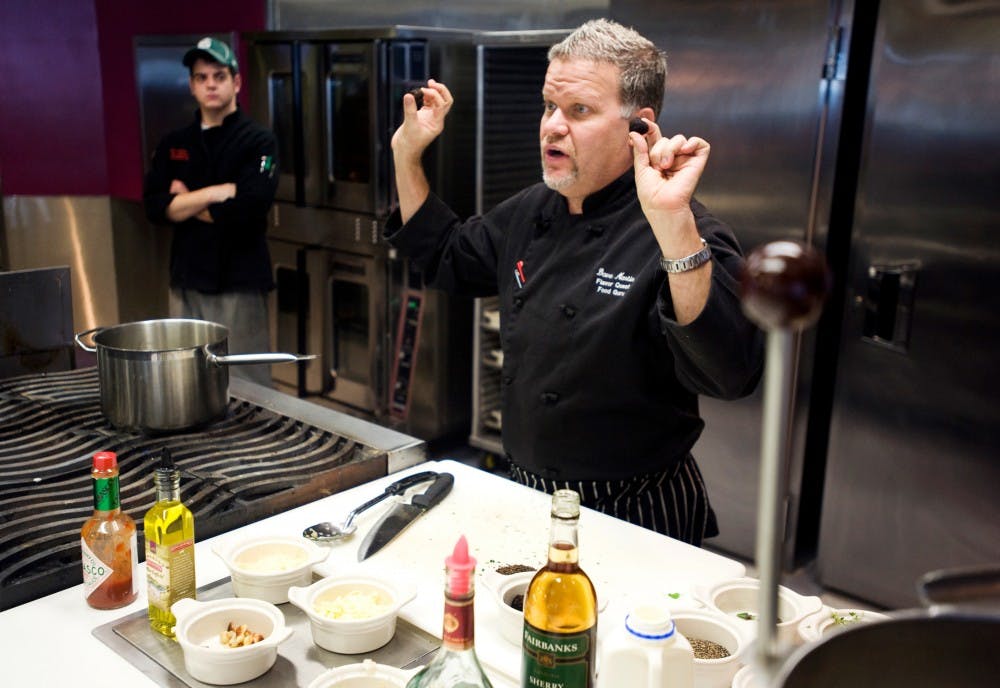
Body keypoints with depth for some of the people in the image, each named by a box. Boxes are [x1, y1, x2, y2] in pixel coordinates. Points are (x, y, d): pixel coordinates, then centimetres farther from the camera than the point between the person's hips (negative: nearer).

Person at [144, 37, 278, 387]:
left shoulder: (258, 142, -5)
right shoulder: (174, 144, 11)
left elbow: (245, 209, -18)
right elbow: (154, 206, -1)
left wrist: (186, 201, -5)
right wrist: (211, 194, -13)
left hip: (239, 281, -5)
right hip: (187, 279, 5)